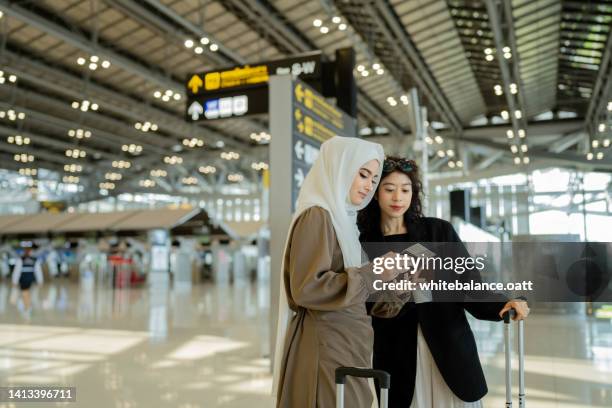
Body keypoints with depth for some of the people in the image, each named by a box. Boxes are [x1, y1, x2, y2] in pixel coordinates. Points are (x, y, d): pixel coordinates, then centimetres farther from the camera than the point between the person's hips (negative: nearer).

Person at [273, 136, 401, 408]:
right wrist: (372, 273, -19)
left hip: (345, 345, 9)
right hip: (325, 346, -9)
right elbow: (306, 288, -23)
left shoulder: (342, 217, 13)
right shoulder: (316, 216, -14)